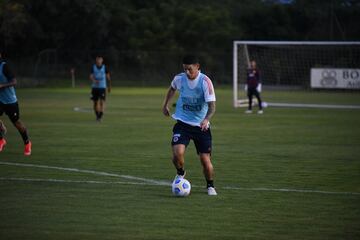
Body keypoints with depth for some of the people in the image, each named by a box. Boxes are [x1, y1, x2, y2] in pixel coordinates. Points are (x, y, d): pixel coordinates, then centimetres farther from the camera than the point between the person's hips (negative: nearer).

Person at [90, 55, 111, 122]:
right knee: (95, 102, 7)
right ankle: (97, 115, 23)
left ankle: (100, 117, -18)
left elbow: (108, 77, 10)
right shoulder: (93, 67, 0)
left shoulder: (104, 67, 0)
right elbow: (91, 77, -9)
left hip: (102, 87, -1)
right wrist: (94, 81, -31)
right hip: (94, 87, 1)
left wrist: (109, 87, 14)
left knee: (102, 102, -14)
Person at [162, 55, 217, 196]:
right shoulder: (179, 78, -4)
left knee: (205, 160, -5)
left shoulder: (205, 82, -16)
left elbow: (212, 106, -21)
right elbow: (172, 89, 22)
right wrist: (165, 105, 26)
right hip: (182, 123, 2)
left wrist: (206, 119, -39)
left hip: (201, 126, -2)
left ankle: (210, 186, 23)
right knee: (177, 153, -21)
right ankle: (180, 174, 12)